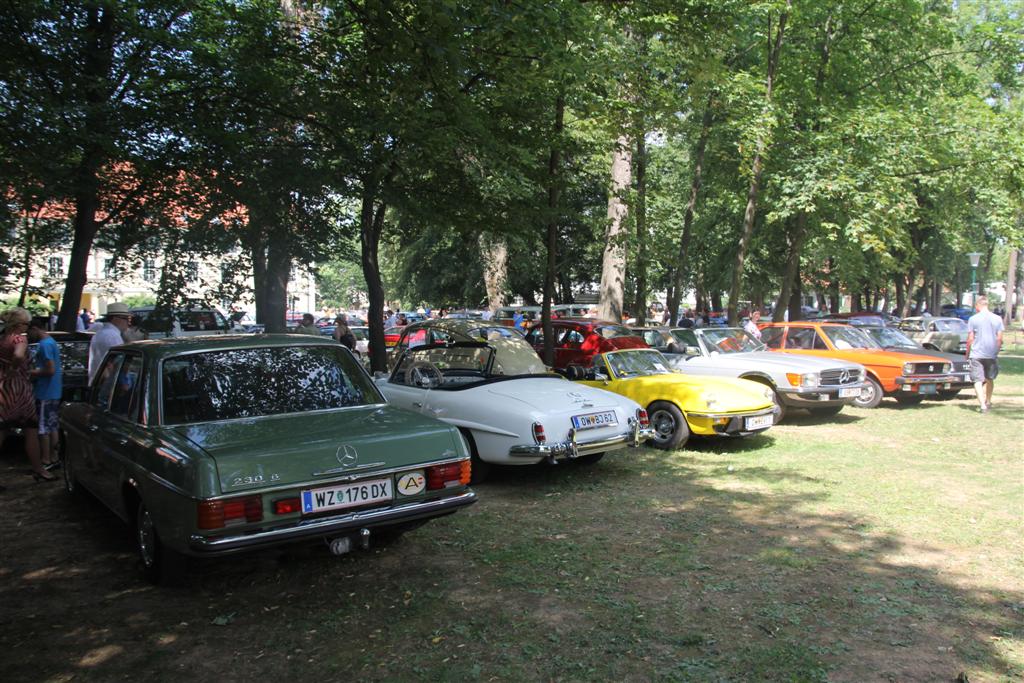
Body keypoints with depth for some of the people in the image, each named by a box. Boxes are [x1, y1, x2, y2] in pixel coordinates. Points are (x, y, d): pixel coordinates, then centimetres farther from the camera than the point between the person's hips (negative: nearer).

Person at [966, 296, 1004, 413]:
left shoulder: (973, 319, -4)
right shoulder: (997, 319, 2)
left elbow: (970, 339, -4)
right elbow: (999, 339, 2)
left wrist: (967, 354, 6)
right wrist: (996, 351, 16)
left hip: (976, 354, -3)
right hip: (991, 354, 3)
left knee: (978, 380, -2)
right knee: (990, 379, 21)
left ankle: (983, 405, -14)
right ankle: (988, 402, 32)